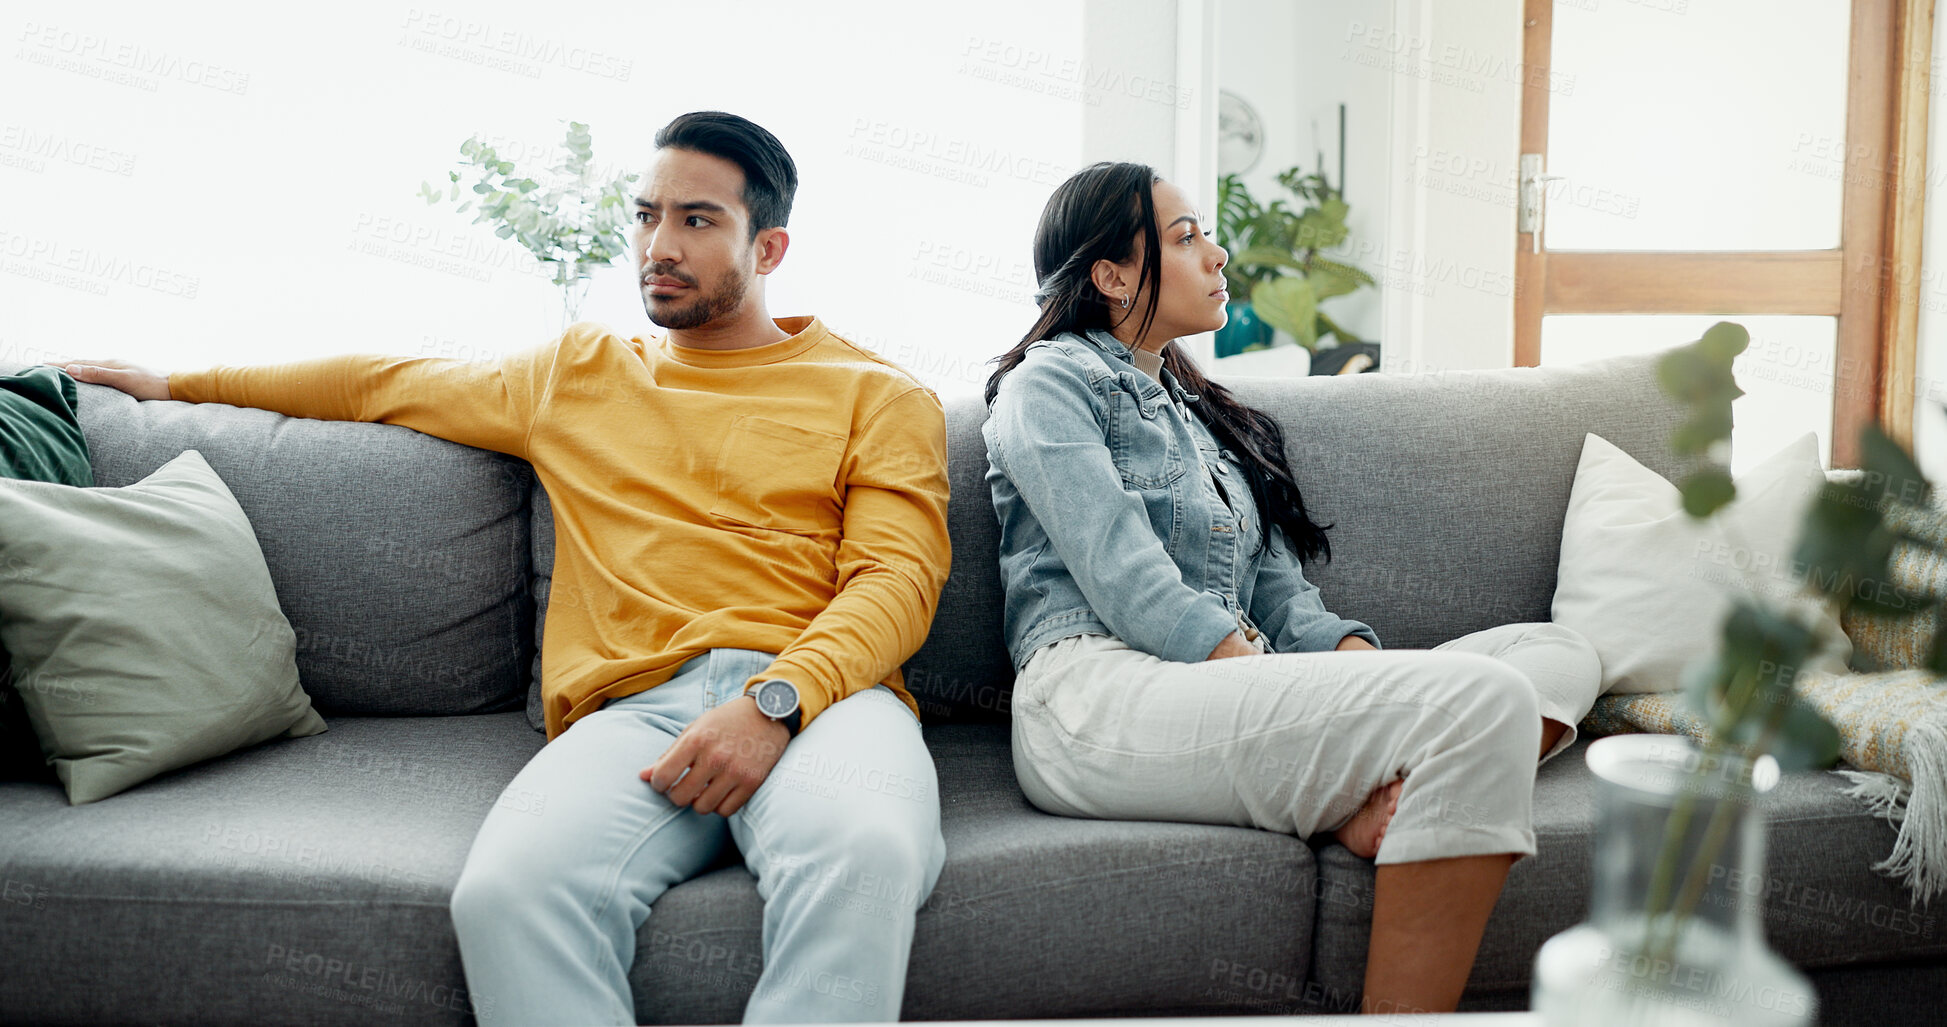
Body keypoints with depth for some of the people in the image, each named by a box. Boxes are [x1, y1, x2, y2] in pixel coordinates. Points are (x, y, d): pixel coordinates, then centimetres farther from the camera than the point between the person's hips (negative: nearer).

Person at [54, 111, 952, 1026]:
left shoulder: (878, 395, 16)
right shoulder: (576, 374, 29)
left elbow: (898, 576, 3)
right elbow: (387, 383, 39)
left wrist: (776, 701, -16)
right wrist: (177, 385, 44)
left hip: (820, 693, -2)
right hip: (633, 706, 2)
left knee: (864, 854, -40)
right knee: (506, 892, -34)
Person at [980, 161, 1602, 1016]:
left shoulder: (1204, 412, 30)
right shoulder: (1048, 384, 7)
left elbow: (1281, 594, 20)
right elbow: (1129, 586, -9)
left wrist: (1367, 667, -4)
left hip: (1237, 684, 8)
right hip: (1102, 700, -8)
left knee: (1559, 657, -9)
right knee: (1481, 700, -27)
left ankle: (1373, 809, -32)